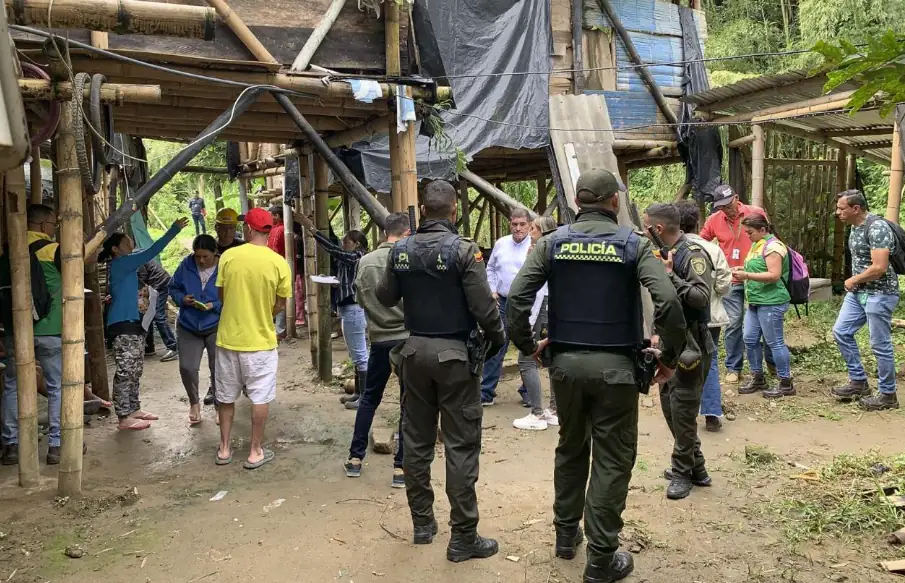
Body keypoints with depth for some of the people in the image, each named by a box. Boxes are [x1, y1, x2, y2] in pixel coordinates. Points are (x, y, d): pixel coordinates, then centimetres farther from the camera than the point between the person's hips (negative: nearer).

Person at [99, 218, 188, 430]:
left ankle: (133, 410, 24)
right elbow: (151, 252, -18)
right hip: (122, 325, -10)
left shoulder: (123, 265, 16)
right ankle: (124, 417, -3)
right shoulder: (120, 263, -12)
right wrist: (174, 230, -19)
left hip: (130, 322, 10)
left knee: (135, 370, 15)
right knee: (126, 371, -7)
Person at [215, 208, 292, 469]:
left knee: (226, 396, 16)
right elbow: (280, 305, -4)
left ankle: (224, 449, 25)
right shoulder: (279, 263, -11)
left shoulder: (228, 257, -7)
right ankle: (256, 452, 15)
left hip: (228, 337, 2)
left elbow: (222, 296, 2)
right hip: (260, 340, -2)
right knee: (260, 398, 9)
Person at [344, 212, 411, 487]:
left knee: (369, 398, 19)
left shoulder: (365, 261, -2)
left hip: (379, 340, 3)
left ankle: (355, 457, 25)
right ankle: (401, 466, 9)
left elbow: (360, 300, 7)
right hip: (408, 338, -3)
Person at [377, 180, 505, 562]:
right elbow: (484, 307, -15)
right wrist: (497, 339, 3)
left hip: (416, 350, 5)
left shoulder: (401, 250, 0)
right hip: (455, 353, -5)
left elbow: (385, 298, 12)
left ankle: (422, 523, 24)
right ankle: (462, 537, 7)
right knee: (461, 446, 1)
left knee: (417, 440, 14)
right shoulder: (463, 249, -14)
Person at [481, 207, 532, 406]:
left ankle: (528, 390, 25)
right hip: (502, 302, 3)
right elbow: (490, 269, 17)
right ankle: (486, 392, 10)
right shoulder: (500, 243, 5)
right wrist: (492, 290, 7)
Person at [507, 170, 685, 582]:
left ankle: (565, 533, 34)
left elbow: (516, 297, -7)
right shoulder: (633, 245, -5)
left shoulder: (553, 243, 1)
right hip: (614, 365, -3)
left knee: (571, 448, 21)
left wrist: (527, 345, 5)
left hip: (566, 362, 3)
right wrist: (670, 356, -4)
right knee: (613, 460, 6)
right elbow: (668, 302, -16)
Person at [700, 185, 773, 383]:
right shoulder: (713, 220, -5)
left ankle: (773, 362, 28)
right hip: (731, 281, 0)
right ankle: (733, 368, 11)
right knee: (733, 323, 0)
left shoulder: (756, 212, -6)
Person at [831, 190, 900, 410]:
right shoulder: (855, 226, 8)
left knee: (880, 345, 0)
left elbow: (879, 267, -27)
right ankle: (858, 381, 20)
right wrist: (854, 283, 4)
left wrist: (852, 281, -12)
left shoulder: (877, 227, -21)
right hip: (858, 292, 9)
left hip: (879, 294, -9)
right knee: (841, 332, 8)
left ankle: (887, 395, 13)